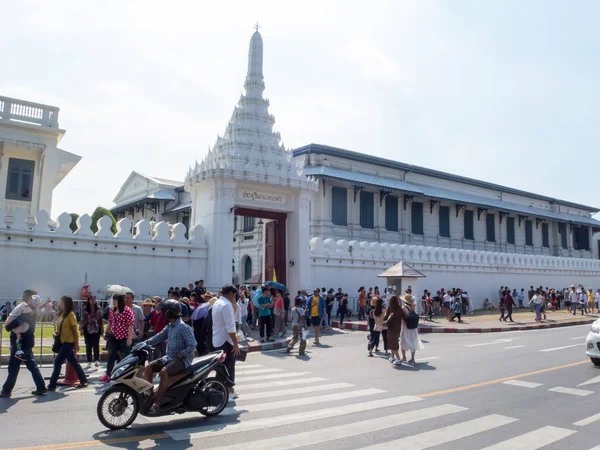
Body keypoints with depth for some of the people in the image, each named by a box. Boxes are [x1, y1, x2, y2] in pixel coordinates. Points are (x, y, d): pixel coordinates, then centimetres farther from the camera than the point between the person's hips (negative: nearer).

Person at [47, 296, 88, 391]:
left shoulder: (71, 314, -12)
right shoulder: (63, 315, 12)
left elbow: (75, 330, -13)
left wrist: (76, 344, -14)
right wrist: (57, 333, -1)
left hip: (69, 342, -9)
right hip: (64, 342, 9)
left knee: (57, 362, -8)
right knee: (73, 362, 12)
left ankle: (52, 385, -2)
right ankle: (83, 381, 19)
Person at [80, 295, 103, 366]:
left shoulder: (98, 308, 1)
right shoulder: (85, 309, 0)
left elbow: (101, 319, 3)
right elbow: (83, 319, 2)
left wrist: (102, 329, 2)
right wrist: (81, 329, -2)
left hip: (96, 329, -1)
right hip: (88, 329, 1)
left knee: (96, 345, -8)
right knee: (88, 345, 6)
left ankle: (96, 360, -11)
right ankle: (89, 361, 14)